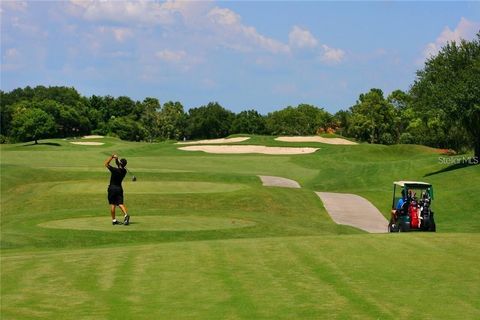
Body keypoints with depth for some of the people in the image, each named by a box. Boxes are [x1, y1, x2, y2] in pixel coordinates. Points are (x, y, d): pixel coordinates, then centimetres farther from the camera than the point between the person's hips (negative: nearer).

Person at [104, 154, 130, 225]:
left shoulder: (115, 170, -18)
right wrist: (116, 158, 3)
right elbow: (119, 167, 16)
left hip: (112, 188, -4)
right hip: (119, 188, 4)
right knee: (120, 203, 0)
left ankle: (114, 220, 7)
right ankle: (125, 215, -26)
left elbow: (106, 164, -10)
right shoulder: (124, 171, -1)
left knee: (112, 204, 4)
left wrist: (112, 156, -9)